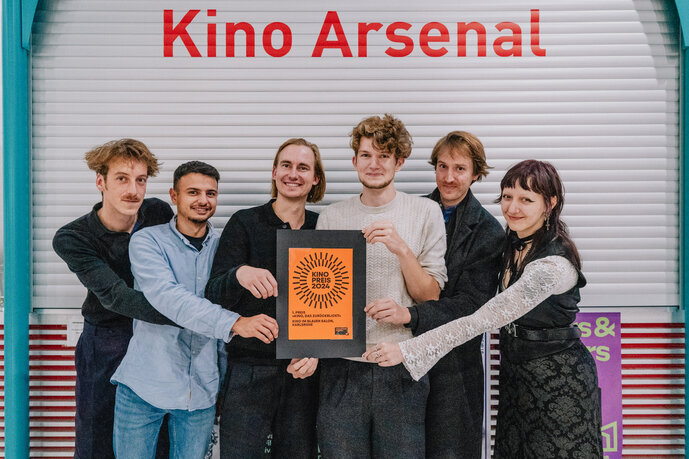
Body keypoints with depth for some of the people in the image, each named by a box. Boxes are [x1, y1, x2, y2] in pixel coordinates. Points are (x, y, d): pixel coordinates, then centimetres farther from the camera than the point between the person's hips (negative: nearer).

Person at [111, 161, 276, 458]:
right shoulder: (148, 241, -6)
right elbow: (166, 296, -22)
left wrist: (224, 383, 11)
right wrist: (233, 323, -32)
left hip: (201, 390, 3)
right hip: (144, 388, -3)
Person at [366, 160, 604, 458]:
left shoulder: (553, 264, -26)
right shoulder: (514, 244, 2)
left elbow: (483, 320, -30)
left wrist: (406, 350, -30)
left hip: (559, 380, -8)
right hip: (516, 371, 8)